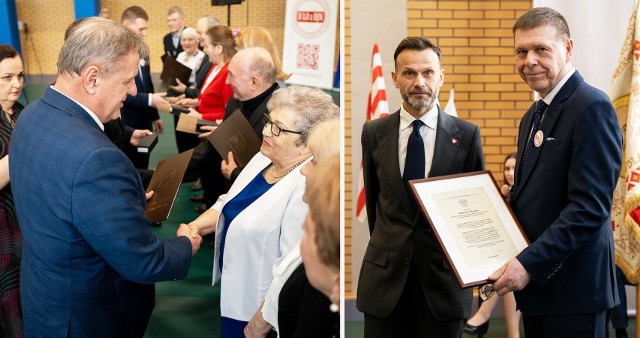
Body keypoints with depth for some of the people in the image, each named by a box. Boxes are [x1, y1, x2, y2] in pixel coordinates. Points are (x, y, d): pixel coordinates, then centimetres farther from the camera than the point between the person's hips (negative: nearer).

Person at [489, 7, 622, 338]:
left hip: (572, 288, -8)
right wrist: (507, 197, 0)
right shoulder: (533, 116, 15)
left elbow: (590, 208, -21)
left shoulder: (592, 107, -14)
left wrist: (529, 264, -23)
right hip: (535, 284, 8)